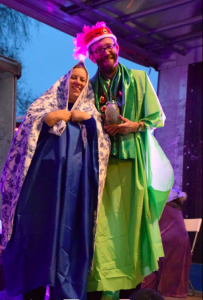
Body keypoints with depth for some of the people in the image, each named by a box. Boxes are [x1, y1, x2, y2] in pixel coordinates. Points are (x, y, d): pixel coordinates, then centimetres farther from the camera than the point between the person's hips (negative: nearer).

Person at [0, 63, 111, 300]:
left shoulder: (89, 111, 22)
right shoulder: (49, 102, 16)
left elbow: (101, 142, 8)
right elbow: (47, 119, -7)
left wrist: (86, 118, -3)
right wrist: (71, 114, 1)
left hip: (75, 182, 2)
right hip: (45, 177, -2)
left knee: (69, 232, -4)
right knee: (39, 228, -7)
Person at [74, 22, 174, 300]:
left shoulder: (138, 79, 10)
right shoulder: (90, 87, 13)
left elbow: (157, 117, 9)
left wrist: (135, 126, -9)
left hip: (133, 159, 0)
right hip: (101, 160, 1)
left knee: (132, 218, -3)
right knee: (103, 222, -6)